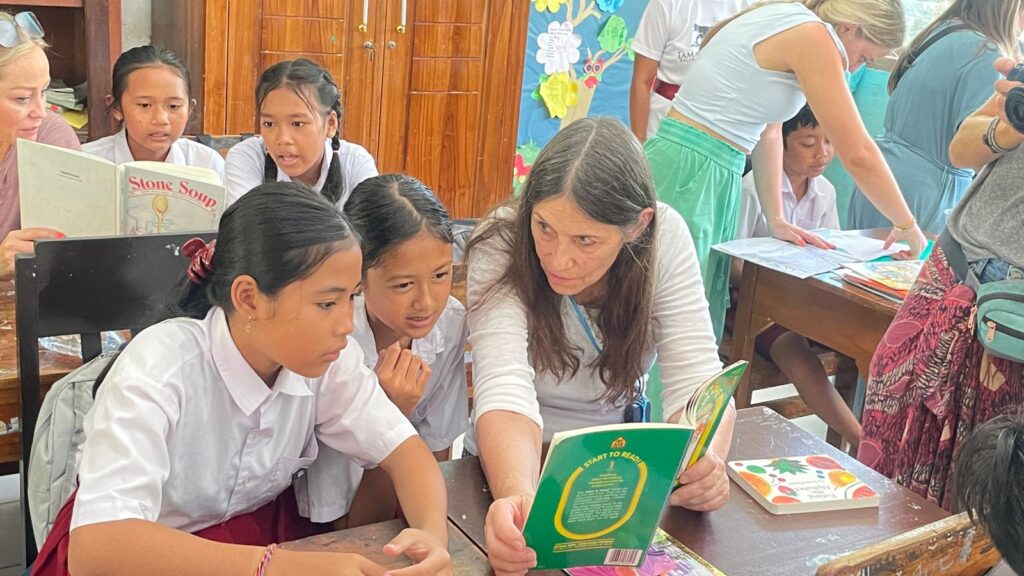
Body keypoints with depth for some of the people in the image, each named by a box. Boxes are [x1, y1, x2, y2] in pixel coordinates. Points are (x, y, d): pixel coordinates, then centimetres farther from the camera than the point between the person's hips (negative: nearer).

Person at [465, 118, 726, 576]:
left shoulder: (665, 236, -17)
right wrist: (518, 497, -53)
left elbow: (695, 376, -19)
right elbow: (505, 388, -34)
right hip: (513, 466, -2)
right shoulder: (501, 246, -23)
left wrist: (706, 460, -40)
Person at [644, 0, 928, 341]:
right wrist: (907, 226, 0)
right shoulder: (810, 35, -13)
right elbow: (858, 154, -13)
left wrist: (775, 220, 15)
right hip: (687, 174, -10)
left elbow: (767, 132, 19)